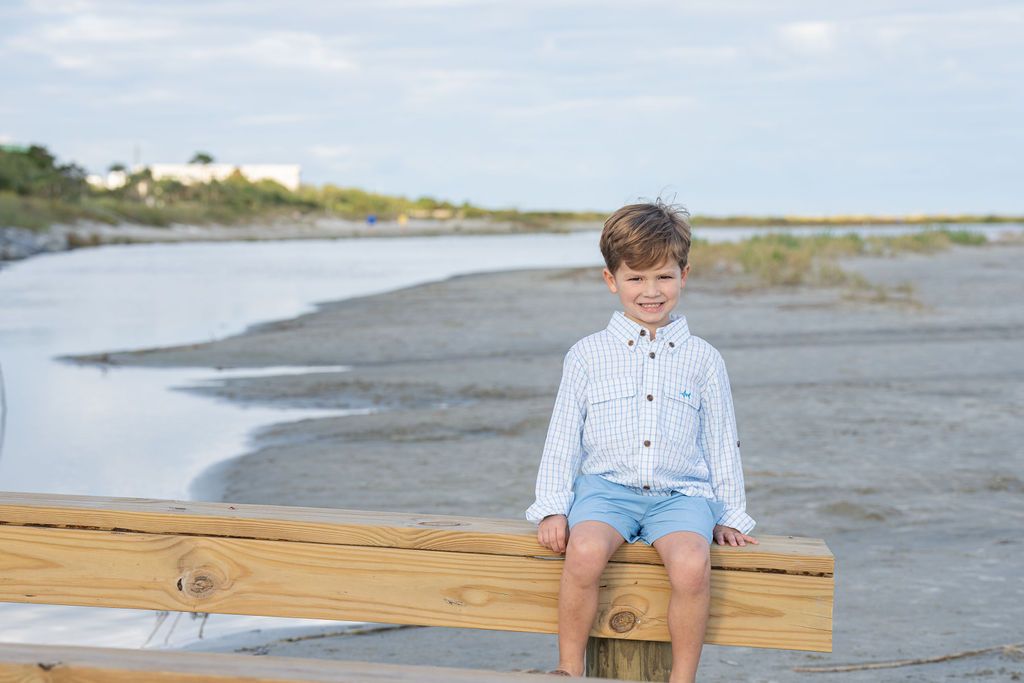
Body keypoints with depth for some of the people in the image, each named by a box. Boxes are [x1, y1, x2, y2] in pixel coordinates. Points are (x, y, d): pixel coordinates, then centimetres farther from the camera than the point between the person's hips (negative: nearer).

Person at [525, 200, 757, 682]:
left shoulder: (702, 359, 10)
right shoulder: (587, 355, 8)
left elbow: (722, 443, 16)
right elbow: (562, 438, 10)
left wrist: (731, 516, 12)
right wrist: (552, 508, 1)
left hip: (680, 493, 0)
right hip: (606, 486, 0)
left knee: (692, 564, -33)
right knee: (585, 551, -34)